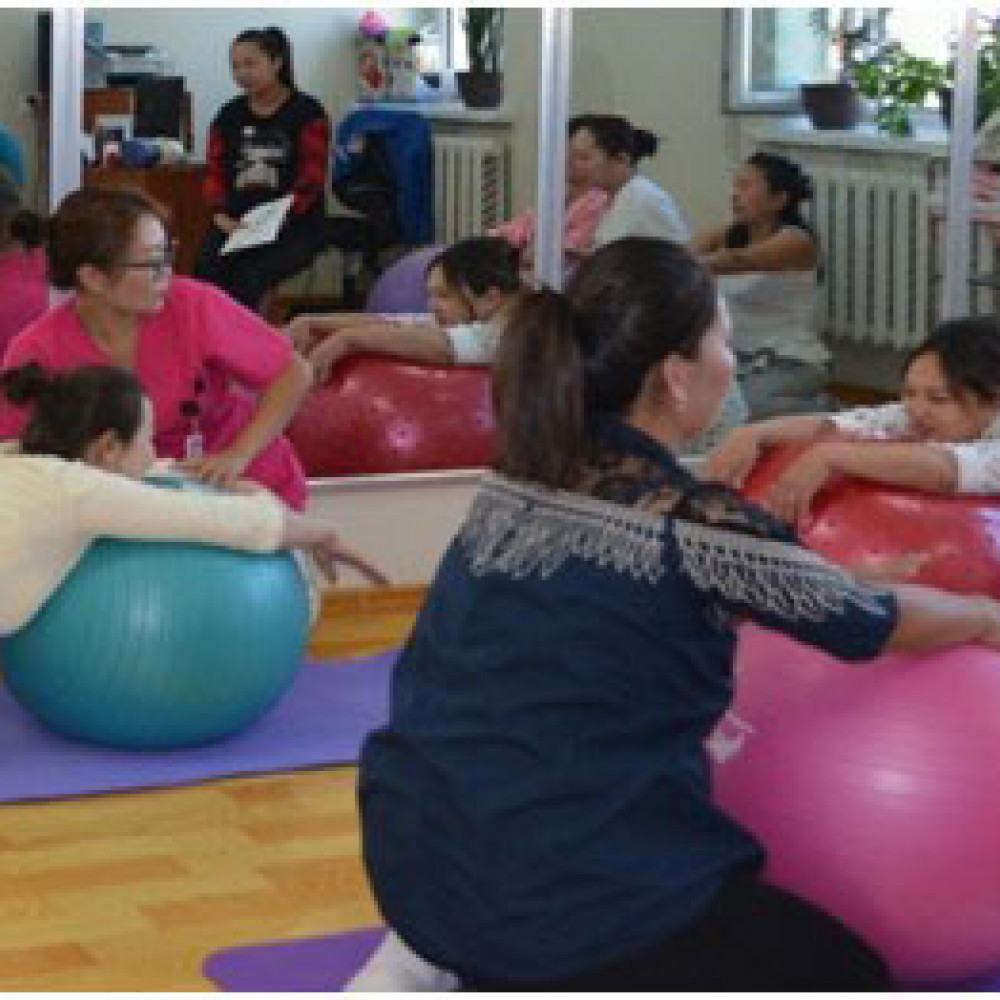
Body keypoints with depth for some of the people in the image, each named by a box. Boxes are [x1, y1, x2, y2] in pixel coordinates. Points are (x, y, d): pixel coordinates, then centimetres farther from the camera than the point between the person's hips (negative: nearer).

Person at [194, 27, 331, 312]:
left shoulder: (307, 113, 3)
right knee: (205, 276, -26)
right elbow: (215, 171, 14)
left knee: (251, 279, -32)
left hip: (294, 227, -4)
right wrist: (220, 213, -6)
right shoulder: (228, 116, 18)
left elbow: (312, 177, -5)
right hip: (235, 224, 4)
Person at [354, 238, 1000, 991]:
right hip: (566, 895, -8)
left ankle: (439, 967, 12)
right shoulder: (693, 525, -14)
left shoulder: (514, 485, 6)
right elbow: (874, 623, 5)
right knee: (850, 977, 13)